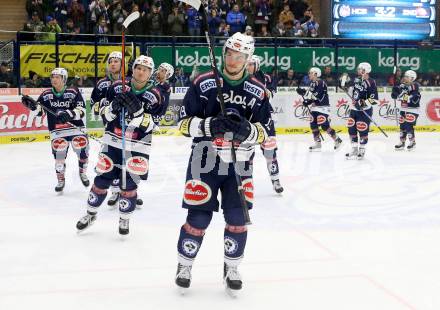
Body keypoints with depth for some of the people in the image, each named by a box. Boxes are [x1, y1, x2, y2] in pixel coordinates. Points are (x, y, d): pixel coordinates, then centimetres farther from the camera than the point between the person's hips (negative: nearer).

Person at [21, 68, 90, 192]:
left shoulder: (73, 92, -7)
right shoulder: (46, 94, 1)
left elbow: (81, 111, -14)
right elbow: (39, 111, 1)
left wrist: (69, 114, -31)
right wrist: (32, 105, -19)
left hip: (76, 128, -1)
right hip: (57, 131, 1)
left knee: (83, 152, 3)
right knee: (59, 156, 1)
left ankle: (83, 173, 30)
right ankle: (60, 179, 22)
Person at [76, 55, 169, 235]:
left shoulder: (155, 96, -8)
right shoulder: (117, 87, -2)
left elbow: (148, 126, -14)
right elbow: (104, 114, 2)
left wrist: (137, 109, -30)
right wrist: (113, 106, -19)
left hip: (137, 147, -2)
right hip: (113, 142, 2)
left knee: (129, 185, 1)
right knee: (101, 179, 7)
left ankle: (124, 219, 22)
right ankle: (91, 214, 27)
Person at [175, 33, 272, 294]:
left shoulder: (258, 91, 1)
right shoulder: (203, 84, -5)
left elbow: (264, 133, 1)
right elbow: (184, 123, -5)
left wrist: (247, 130, -21)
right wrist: (209, 125, -23)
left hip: (239, 165, 2)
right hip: (205, 162, -2)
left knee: (238, 218, 2)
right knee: (199, 217, -1)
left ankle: (232, 268, 22)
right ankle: (185, 266, 21)